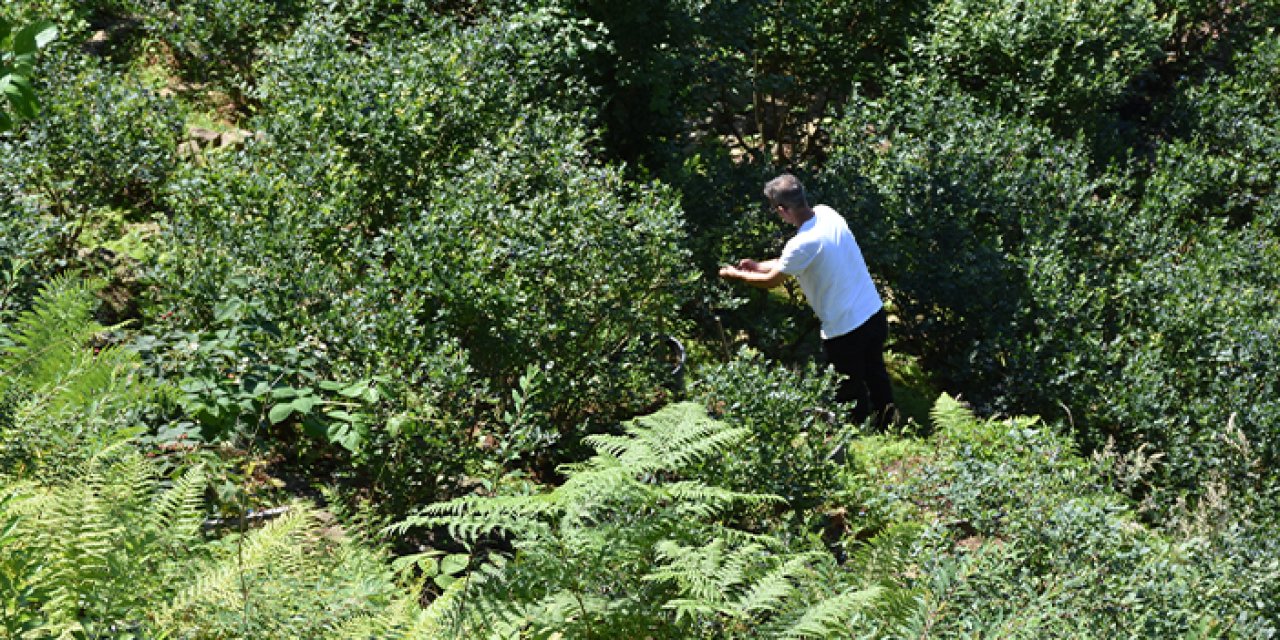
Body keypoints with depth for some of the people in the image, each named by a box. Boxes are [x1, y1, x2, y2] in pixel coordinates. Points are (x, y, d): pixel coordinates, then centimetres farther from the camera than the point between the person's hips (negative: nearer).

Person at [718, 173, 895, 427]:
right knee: (875, 374, 27)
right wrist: (759, 265, 16)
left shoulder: (803, 244, -27)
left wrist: (736, 275, 9)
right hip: (875, 314, 8)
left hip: (846, 329, -8)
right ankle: (885, 426, 43)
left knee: (850, 394, 14)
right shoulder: (827, 213, -3)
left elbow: (771, 281, -8)